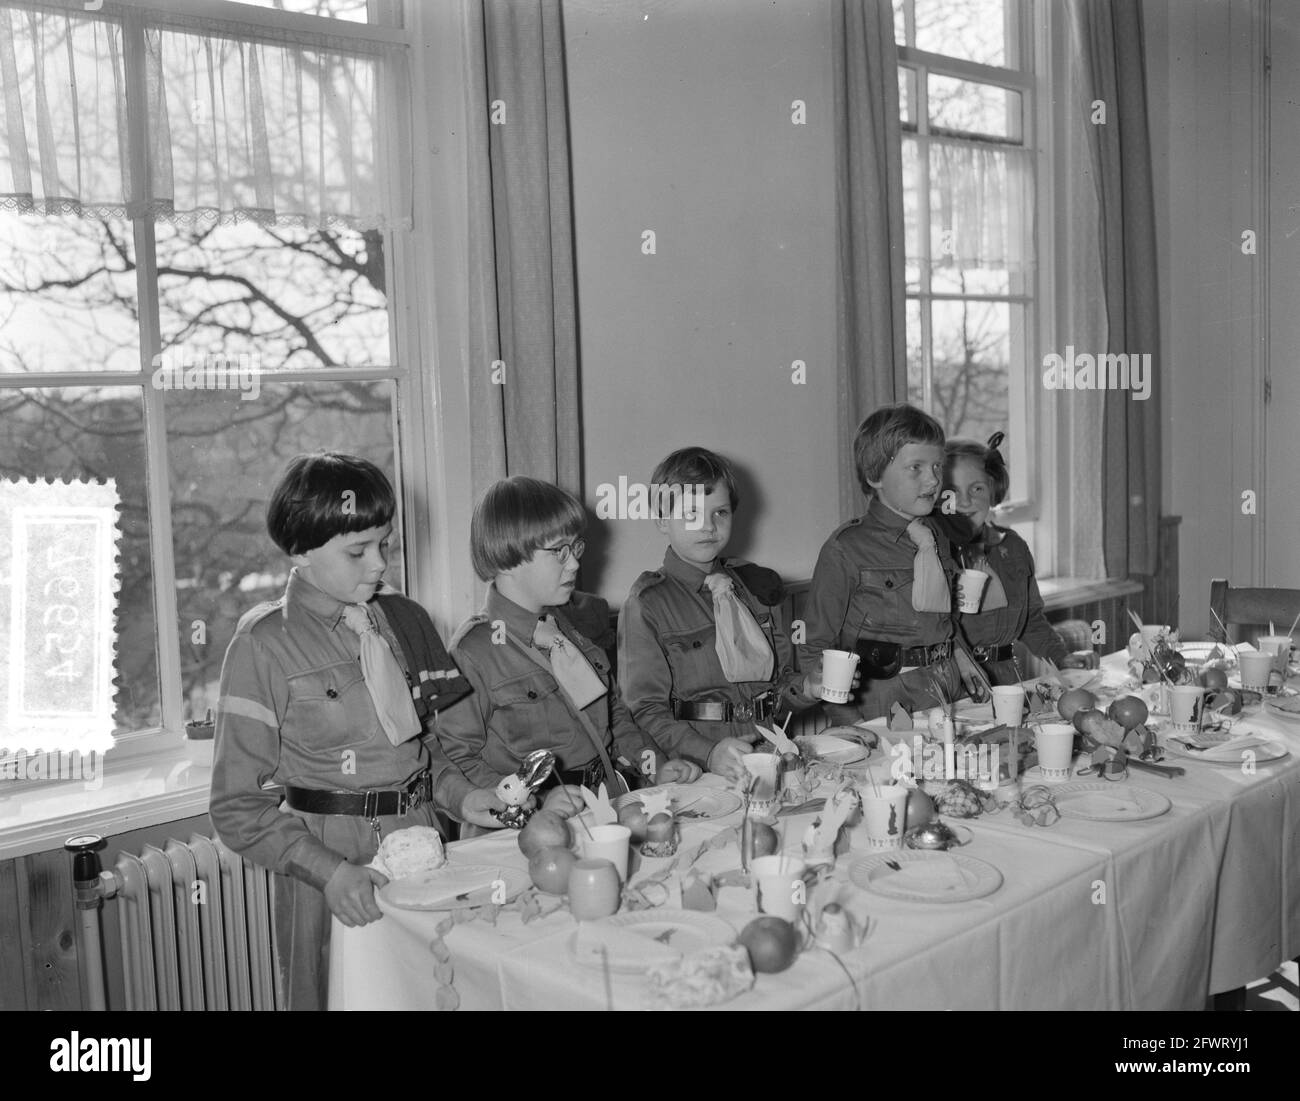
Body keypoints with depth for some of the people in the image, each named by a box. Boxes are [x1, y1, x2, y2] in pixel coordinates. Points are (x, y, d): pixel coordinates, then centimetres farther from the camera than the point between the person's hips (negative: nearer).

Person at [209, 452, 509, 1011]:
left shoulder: (403, 620, 6)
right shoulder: (264, 643, -10)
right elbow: (237, 805, -11)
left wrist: (459, 795, 0)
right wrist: (327, 870, -22)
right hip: (330, 867, -5)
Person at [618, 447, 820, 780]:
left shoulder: (757, 586, 17)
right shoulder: (648, 603, -1)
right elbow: (646, 709, -7)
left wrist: (807, 688, 4)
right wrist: (708, 753, -21)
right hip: (692, 774, -5)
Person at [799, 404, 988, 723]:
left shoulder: (936, 537, 12)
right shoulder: (846, 549, -8)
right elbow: (815, 650, -6)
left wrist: (963, 662, 8)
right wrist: (858, 730, -15)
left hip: (951, 688, 6)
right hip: (885, 700, -6)